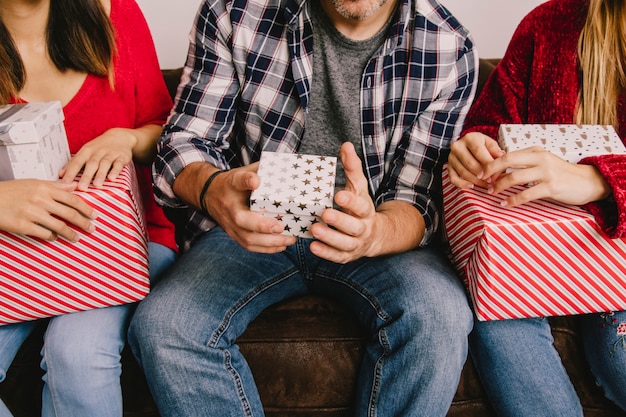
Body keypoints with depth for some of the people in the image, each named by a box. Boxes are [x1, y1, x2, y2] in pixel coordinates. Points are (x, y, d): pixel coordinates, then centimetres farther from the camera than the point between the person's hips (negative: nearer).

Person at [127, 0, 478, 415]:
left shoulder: (451, 51, -9)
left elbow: (419, 200, -9)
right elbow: (184, 139, -4)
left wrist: (373, 232, -34)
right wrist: (213, 190, -29)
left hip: (384, 228, 0)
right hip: (254, 226, 1)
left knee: (439, 318, -30)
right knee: (162, 326, -24)